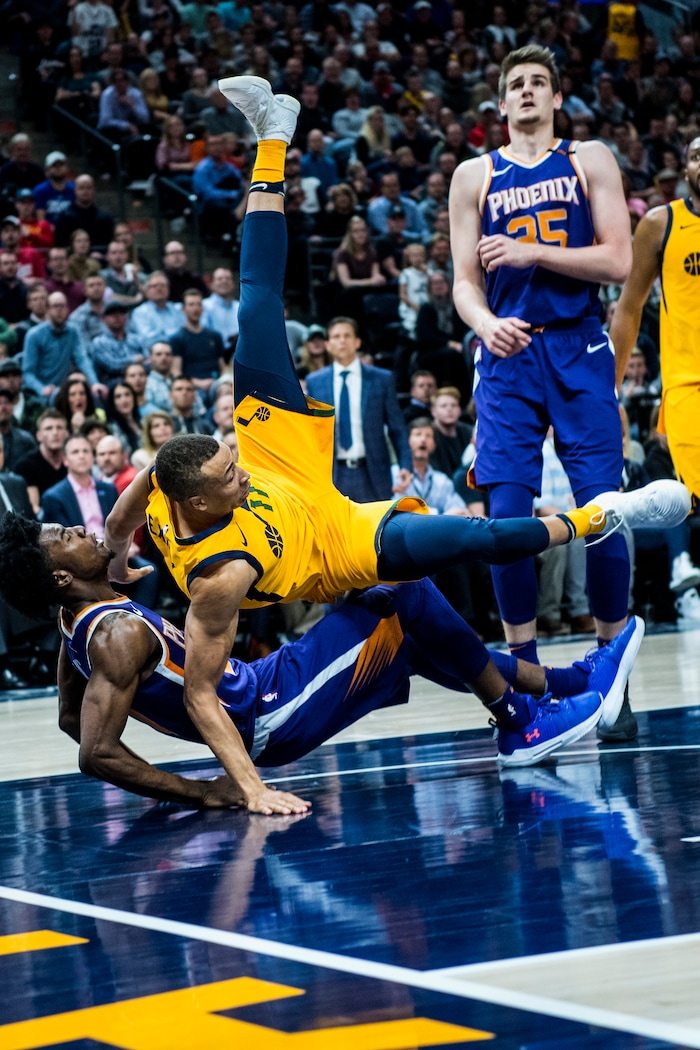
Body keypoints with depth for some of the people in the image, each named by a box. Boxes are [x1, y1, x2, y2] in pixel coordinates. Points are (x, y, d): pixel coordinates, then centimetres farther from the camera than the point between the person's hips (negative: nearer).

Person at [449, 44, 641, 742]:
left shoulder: (589, 161, 8)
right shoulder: (475, 176, 11)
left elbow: (618, 262, -2)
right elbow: (465, 282, 7)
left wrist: (529, 253, -12)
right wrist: (485, 322, -16)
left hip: (578, 350, -1)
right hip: (508, 354, 1)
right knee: (507, 518, -5)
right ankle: (524, 672, 8)